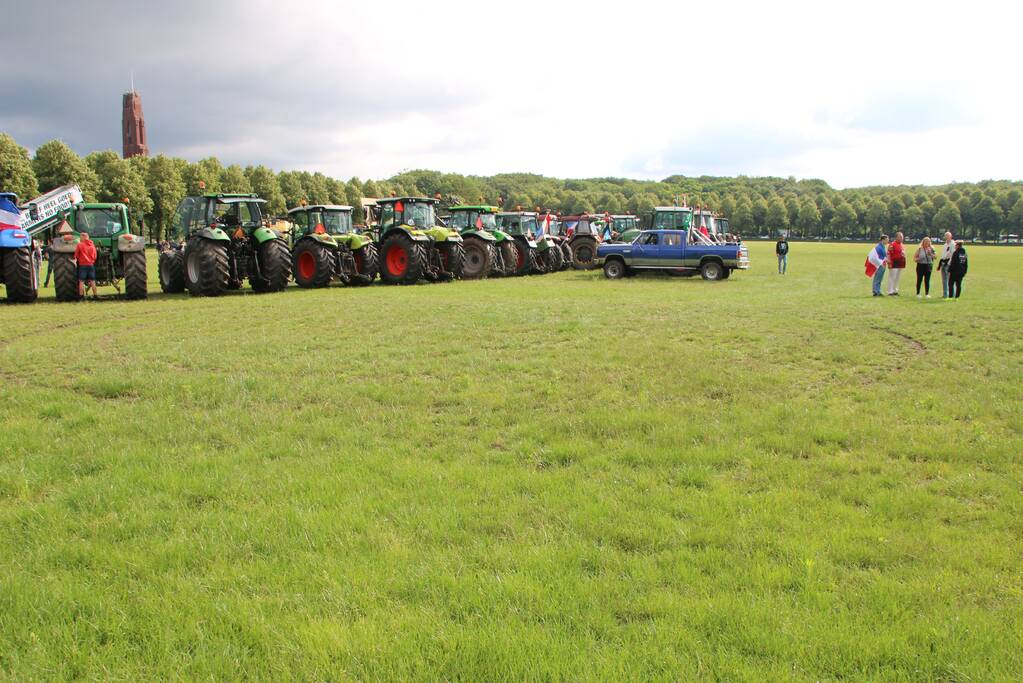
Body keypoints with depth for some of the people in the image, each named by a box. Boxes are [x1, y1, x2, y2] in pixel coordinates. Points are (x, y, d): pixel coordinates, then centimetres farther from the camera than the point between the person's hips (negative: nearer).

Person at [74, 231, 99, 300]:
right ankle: (95, 295, 9)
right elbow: (95, 256, 13)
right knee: (92, 281, 8)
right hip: (91, 264, 4)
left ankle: (81, 296, -4)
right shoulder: (92, 245, 9)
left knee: (81, 281, -1)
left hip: (83, 265, -4)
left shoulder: (79, 245, -5)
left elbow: (76, 255, 1)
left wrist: (75, 259, 19)